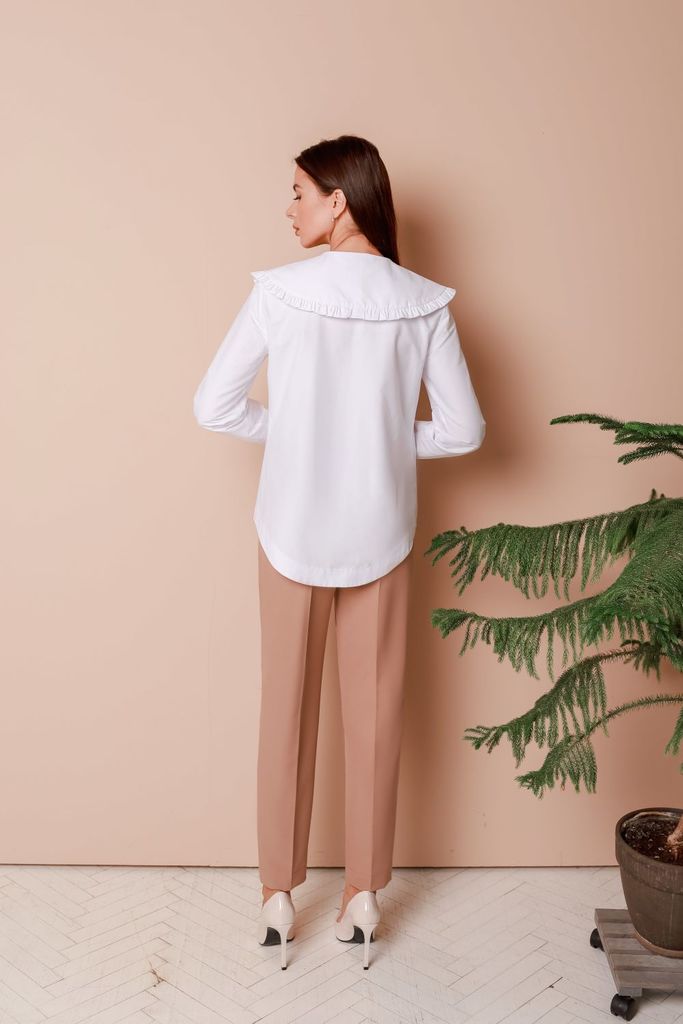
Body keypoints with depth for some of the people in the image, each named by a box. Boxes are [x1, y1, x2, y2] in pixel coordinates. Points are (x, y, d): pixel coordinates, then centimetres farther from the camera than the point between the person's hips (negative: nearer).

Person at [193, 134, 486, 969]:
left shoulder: (280, 291, -10)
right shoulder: (424, 303, -5)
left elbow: (214, 406, -8)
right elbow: (463, 430, -4)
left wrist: (288, 429, 7)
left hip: (293, 531, -1)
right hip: (379, 532, 1)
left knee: (288, 706, 12)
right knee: (374, 710, 12)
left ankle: (279, 898, 24)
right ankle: (364, 897, 25)